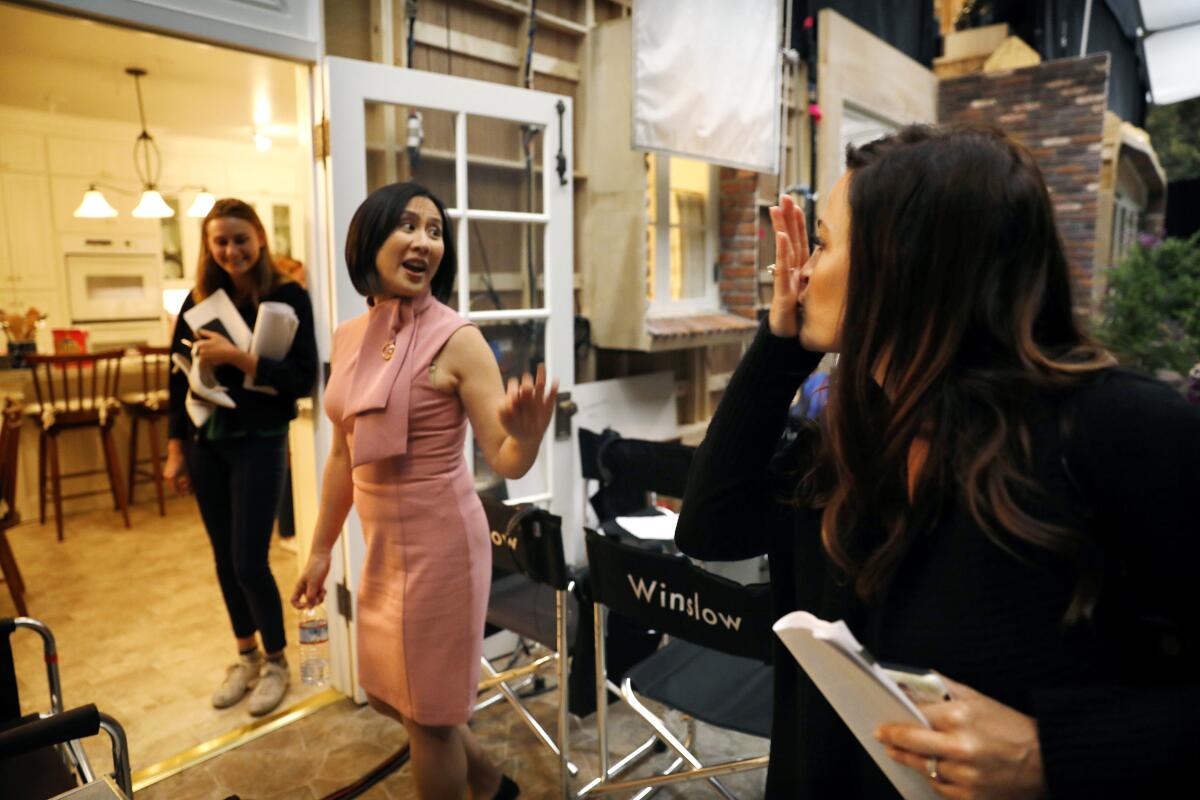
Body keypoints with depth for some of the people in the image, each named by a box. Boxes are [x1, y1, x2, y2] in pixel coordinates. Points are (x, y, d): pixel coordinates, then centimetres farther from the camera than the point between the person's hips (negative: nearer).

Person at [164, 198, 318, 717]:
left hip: (259, 443, -5)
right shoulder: (201, 297, 4)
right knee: (224, 557, 13)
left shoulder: (288, 297, -9)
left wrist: (236, 357, -23)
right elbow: (179, 375, 9)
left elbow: (304, 378, -15)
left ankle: (276, 661, 21)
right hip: (205, 444, 5)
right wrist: (176, 449, 7)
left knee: (249, 561, -3)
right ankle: (246, 655, 33)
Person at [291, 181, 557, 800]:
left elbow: (507, 463, -18)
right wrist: (321, 549, 18)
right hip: (382, 544, 8)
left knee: (429, 710, 9)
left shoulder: (456, 339, -15)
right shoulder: (347, 337, 4)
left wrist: (528, 434, -40)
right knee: (386, 693, 23)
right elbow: (344, 455, 13)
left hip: (440, 540, -7)